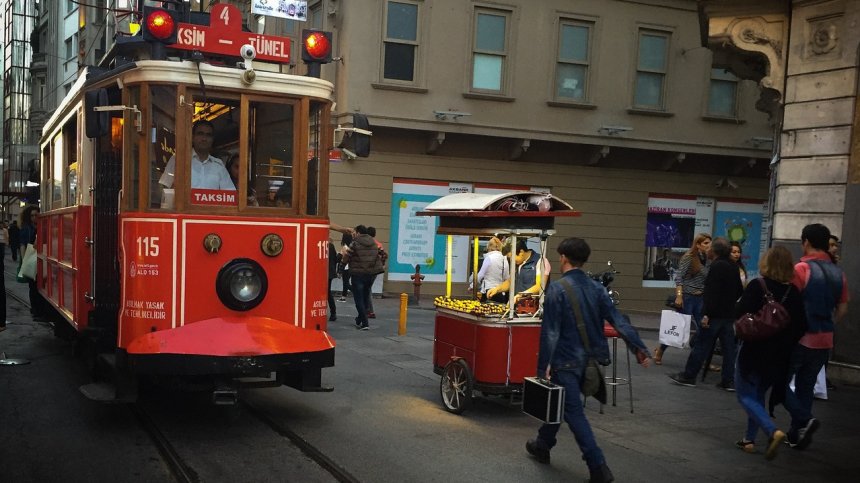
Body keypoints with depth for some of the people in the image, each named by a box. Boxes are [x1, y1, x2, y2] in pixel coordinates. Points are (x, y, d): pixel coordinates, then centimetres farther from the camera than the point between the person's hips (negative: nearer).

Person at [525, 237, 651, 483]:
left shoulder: (557, 289, -14)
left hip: (566, 360, -7)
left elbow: (550, 331, -16)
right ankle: (543, 444, 38)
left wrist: (543, 365, -13)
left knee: (574, 412, -1)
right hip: (589, 358, 7)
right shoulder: (596, 288, 3)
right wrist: (638, 347, -6)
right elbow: (618, 320, -4)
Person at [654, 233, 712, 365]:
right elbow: (678, 277, -12)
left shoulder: (706, 259, 6)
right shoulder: (688, 257, -9)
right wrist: (679, 296, -19)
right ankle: (660, 351, 20)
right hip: (687, 297, -6)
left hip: (700, 298, 6)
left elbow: (708, 280, 11)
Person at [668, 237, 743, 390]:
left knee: (702, 345, -1)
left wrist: (706, 314, -22)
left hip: (715, 314, -8)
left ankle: (688, 376, 5)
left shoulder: (717, 266, -14)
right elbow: (739, 291, 19)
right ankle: (729, 381, 9)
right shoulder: (734, 267, 11)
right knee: (728, 347, 7)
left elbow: (711, 292, -21)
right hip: (729, 314, 8)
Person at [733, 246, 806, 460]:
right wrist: (786, 344, 8)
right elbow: (801, 326, -1)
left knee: (746, 396, 4)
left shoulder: (757, 286, -14)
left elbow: (739, 313, -19)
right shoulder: (794, 292, 0)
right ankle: (749, 439, 23)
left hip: (753, 352, -5)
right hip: (779, 357, 5)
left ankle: (773, 431, -16)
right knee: (758, 395, 21)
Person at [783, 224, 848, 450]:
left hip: (800, 338, -6)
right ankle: (797, 435, 19)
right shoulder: (838, 273, 6)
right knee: (806, 386, 15)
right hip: (824, 340, 6)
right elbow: (842, 308, 12)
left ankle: (803, 420, -10)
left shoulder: (802, 269, -14)